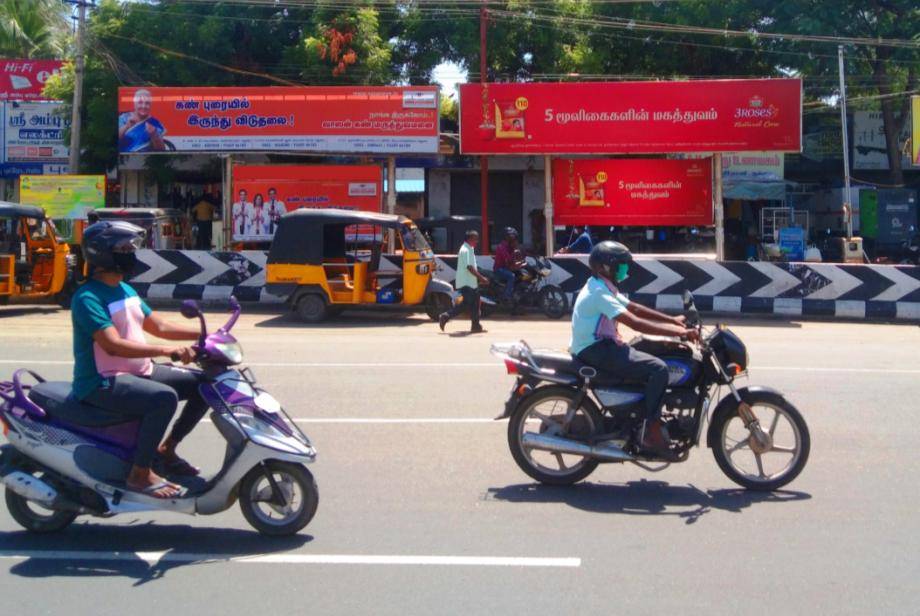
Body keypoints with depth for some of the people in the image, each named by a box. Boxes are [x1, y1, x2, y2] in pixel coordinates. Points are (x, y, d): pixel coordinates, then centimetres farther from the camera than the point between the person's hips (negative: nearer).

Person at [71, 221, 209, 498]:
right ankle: (140, 473, -19)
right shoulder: (88, 298, -16)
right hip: (102, 383, -9)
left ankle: (167, 448, 15)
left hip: (140, 371, 9)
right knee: (164, 398, -34)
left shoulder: (126, 290, 12)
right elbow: (113, 345, -28)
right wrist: (167, 351, -36)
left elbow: (158, 326, 16)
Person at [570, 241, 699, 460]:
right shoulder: (599, 293, -19)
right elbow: (636, 323, -27)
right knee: (658, 368, -20)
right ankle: (651, 434, -17)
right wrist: (680, 332, -27)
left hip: (603, 345, 11)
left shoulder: (604, 287, 14)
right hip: (595, 350, -11)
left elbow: (635, 308, 16)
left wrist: (672, 320, 8)